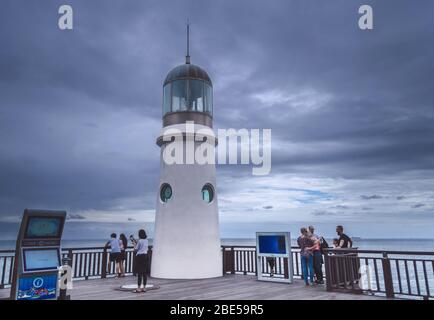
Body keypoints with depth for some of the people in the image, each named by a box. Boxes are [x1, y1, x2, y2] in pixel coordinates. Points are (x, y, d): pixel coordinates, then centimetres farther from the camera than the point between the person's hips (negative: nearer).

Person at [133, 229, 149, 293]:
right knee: (145, 272, 8)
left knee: (139, 272, -4)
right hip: (145, 256, 6)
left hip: (140, 256, -6)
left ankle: (139, 288, -2)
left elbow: (136, 249, -5)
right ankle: (144, 288, 12)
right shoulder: (146, 240, 8)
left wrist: (135, 244, 12)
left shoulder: (139, 240, -11)